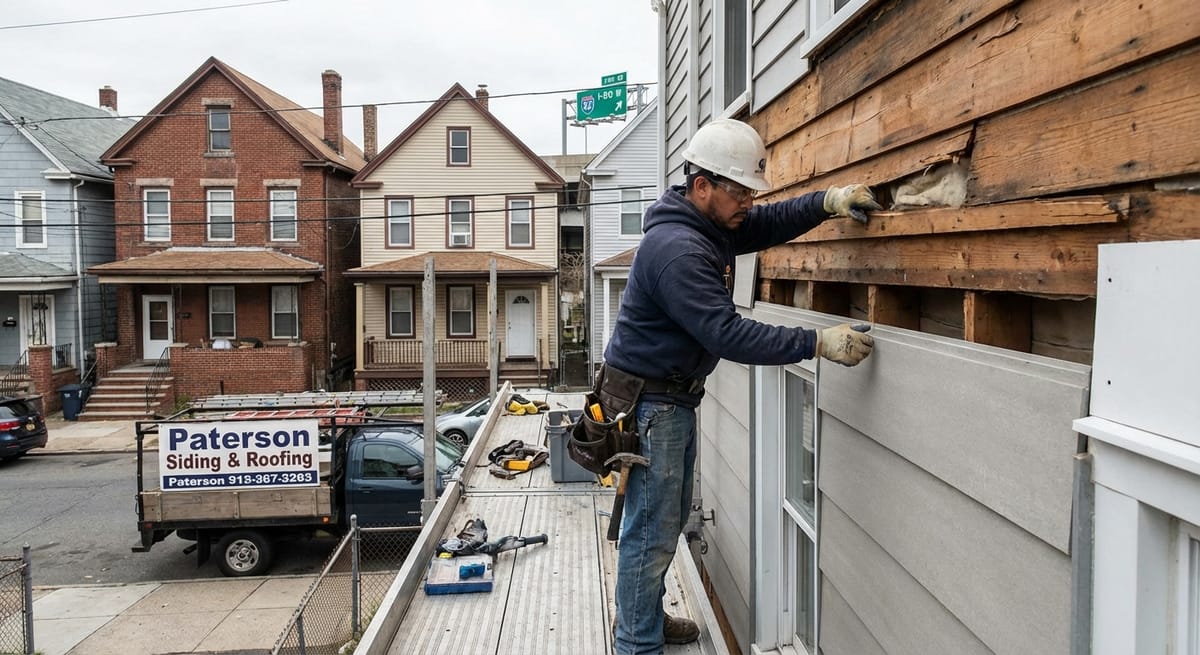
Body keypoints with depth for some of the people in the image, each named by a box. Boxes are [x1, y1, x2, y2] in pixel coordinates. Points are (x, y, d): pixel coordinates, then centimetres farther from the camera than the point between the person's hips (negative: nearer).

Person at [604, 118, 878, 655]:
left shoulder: (709, 226, 5)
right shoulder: (677, 249, -26)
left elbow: (769, 223, 13)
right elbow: (728, 334, -30)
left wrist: (828, 201, -5)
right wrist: (818, 344, -29)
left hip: (676, 397, 10)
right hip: (649, 402, -10)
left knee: (671, 516, 20)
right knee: (652, 531, -1)